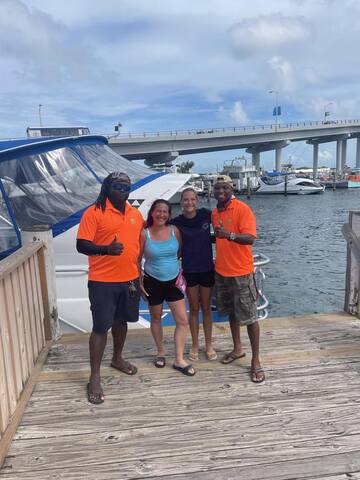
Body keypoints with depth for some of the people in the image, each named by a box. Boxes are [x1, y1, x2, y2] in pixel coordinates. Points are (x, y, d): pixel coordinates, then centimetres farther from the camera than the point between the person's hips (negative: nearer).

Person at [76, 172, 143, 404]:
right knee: (101, 327, 0)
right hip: (103, 281, -5)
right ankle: (95, 376, 12)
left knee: (121, 321, 19)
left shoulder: (136, 214, 8)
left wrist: (139, 273, 14)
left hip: (130, 280, 6)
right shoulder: (94, 212, -10)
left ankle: (117, 358, 41)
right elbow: (82, 245, -13)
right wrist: (106, 249, -31)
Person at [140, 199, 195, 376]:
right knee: (156, 318, 14)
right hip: (153, 282, -2)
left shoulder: (174, 230, -5)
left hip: (173, 281, 2)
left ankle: (179, 360, 9)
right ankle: (160, 353, 34)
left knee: (183, 320, -3)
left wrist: (181, 271, 2)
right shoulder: (144, 234, -11)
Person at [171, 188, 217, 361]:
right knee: (193, 309, 10)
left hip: (207, 269, 1)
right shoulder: (177, 222, -8)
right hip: (189, 271, 0)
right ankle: (195, 345, 25)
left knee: (206, 308, 12)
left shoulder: (205, 215, -6)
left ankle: (209, 345, 26)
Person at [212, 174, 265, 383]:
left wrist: (229, 235, -40)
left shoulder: (243, 209, -14)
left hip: (241, 272, -7)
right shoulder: (215, 212, 9)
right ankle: (237, 349, 35)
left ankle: (256, 361, 11)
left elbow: (250, 238, -25)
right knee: (231, 312, 18)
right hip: (221, 271, 7)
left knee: (249, 316, 0)